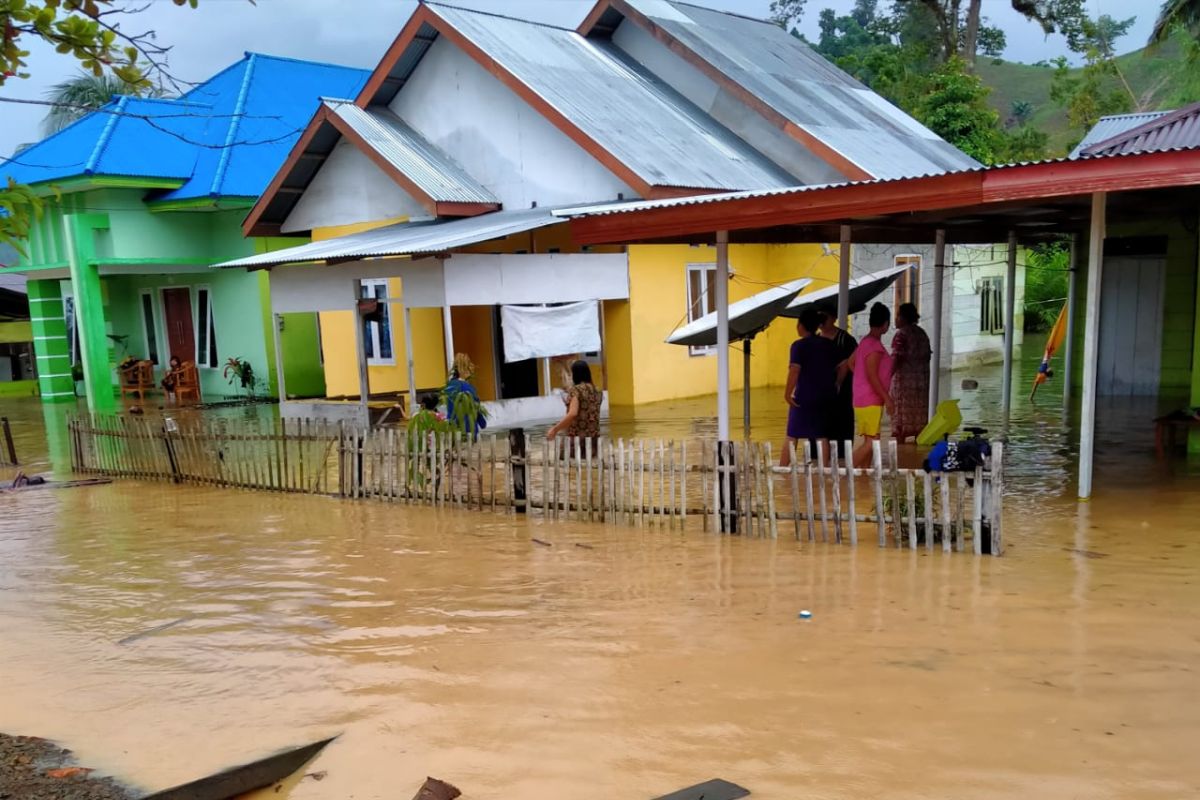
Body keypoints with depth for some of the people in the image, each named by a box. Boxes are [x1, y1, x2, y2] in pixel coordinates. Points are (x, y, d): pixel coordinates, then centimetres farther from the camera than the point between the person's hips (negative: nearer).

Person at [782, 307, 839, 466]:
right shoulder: (830, 345, 7)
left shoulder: (799, 345, -11)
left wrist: (787, 393, -17)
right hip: (827, 397, 5)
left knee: (792, 437, 3)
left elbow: (794, 371, -19)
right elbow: (837, 369, 13)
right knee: (822, 436, 9)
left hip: (804, 397, -5)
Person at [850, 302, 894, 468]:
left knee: (870, 441, 12)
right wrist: (887, 399, -18)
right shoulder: (875, 345, -16)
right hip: (870, 401, -10)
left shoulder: (865, 342, 12)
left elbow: (851, 363, 18)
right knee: (872, 442, -10)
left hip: (864, 400, 10)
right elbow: (872, 376, -21)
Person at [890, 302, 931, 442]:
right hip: (922, 380, 7)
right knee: (919, 416, 10)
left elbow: (896, 358, -17)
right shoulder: (922, 333, 12)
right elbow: (927, 356, 14)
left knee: (901, 416, -4)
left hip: (904, 379, -7)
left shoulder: (901, 334, -10)